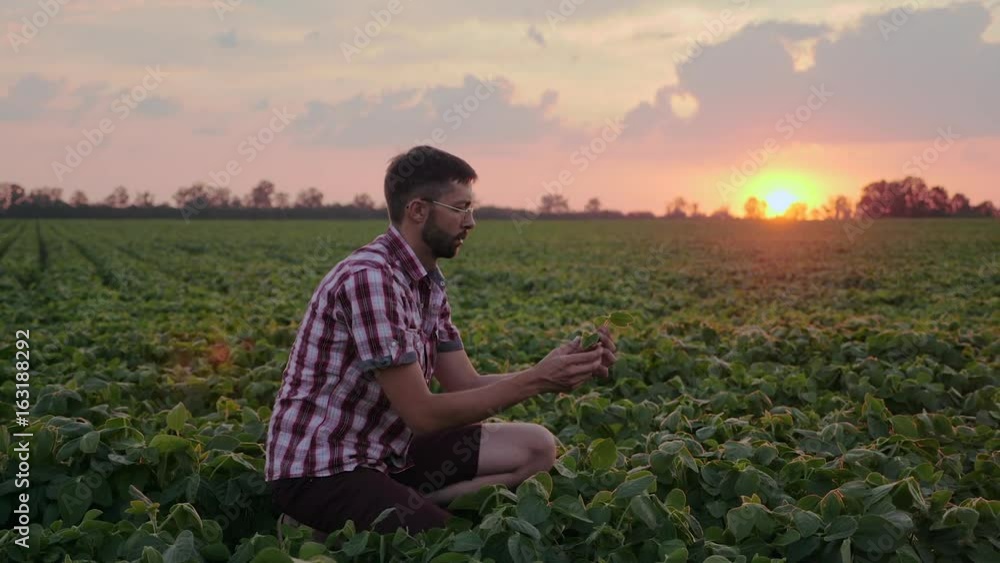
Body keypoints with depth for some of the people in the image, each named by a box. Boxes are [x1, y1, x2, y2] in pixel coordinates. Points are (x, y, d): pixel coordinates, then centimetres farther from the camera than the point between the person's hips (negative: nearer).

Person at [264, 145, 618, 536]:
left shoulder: (427, 282, 9)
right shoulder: (369, 278, -22)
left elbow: (466, 386, 8)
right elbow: (424, 413, -22)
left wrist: (557, 373, -5)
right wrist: (535, 380, -19)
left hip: (385, 453, 10)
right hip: (321, 471, -10)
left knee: (536, 447, 6)